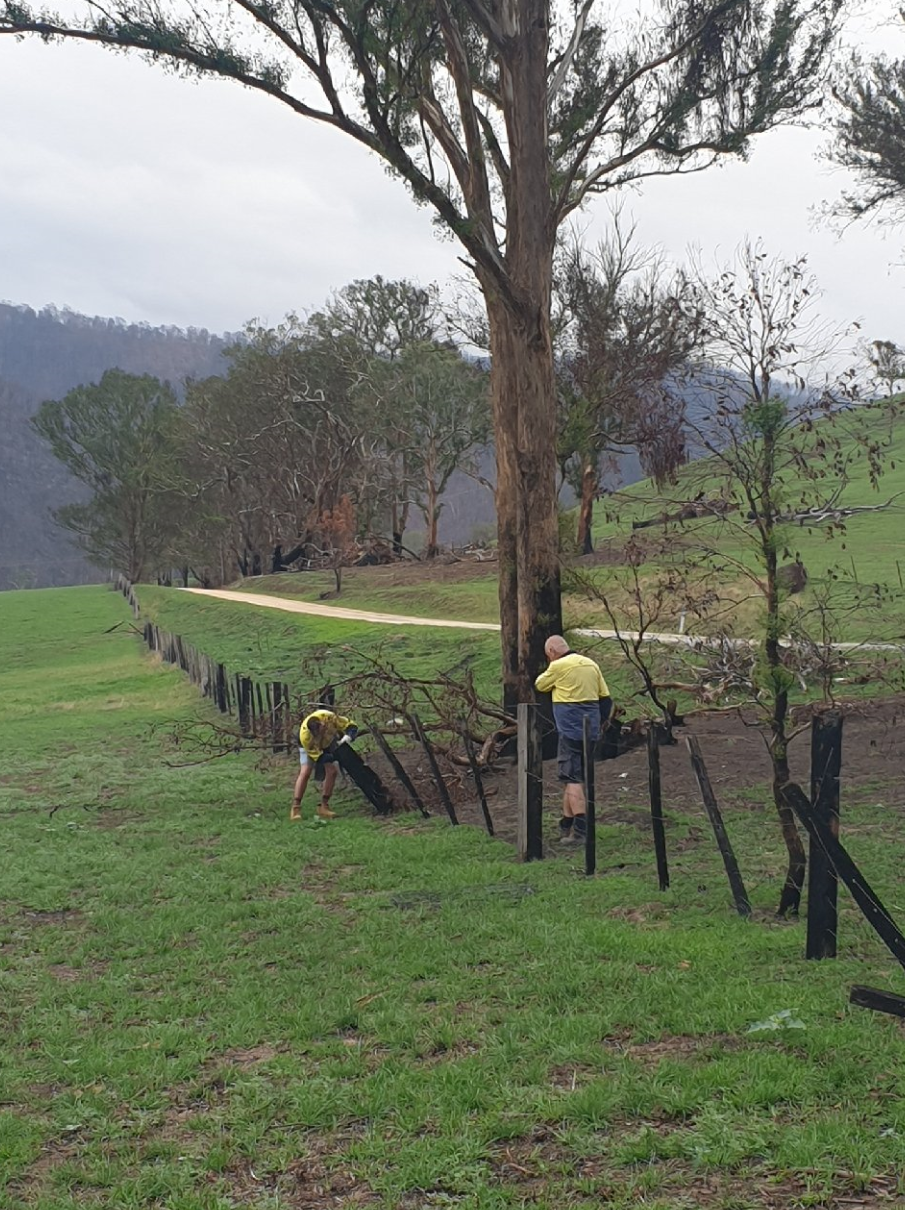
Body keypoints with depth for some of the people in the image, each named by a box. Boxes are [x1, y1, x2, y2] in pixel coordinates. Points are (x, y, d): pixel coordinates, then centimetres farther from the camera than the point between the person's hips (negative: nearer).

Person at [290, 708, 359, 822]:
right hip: (310, 747, -3)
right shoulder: (305, 736, -43)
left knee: (332, 771, -9)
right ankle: (295, 808, -16)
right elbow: (317, 756, -31)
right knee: (305, 772, -20)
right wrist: (335, 756, -38)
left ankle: (323, 807, 0)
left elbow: (350, 726, -26)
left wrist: (348, 736, -46)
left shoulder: (329, 717, -40)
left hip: (327, 743, 3)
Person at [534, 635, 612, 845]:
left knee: (572, 779, -8)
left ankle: (580, 831, -17)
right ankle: (566, 826, 22)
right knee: (576, 778, 15)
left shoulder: (559, 666, -8)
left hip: (571, 731, -7)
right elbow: (606, 698, 13)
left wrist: (545, 675, 27)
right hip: (591, 731, 7)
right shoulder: (591, 665, 12)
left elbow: (540, 685, 8)